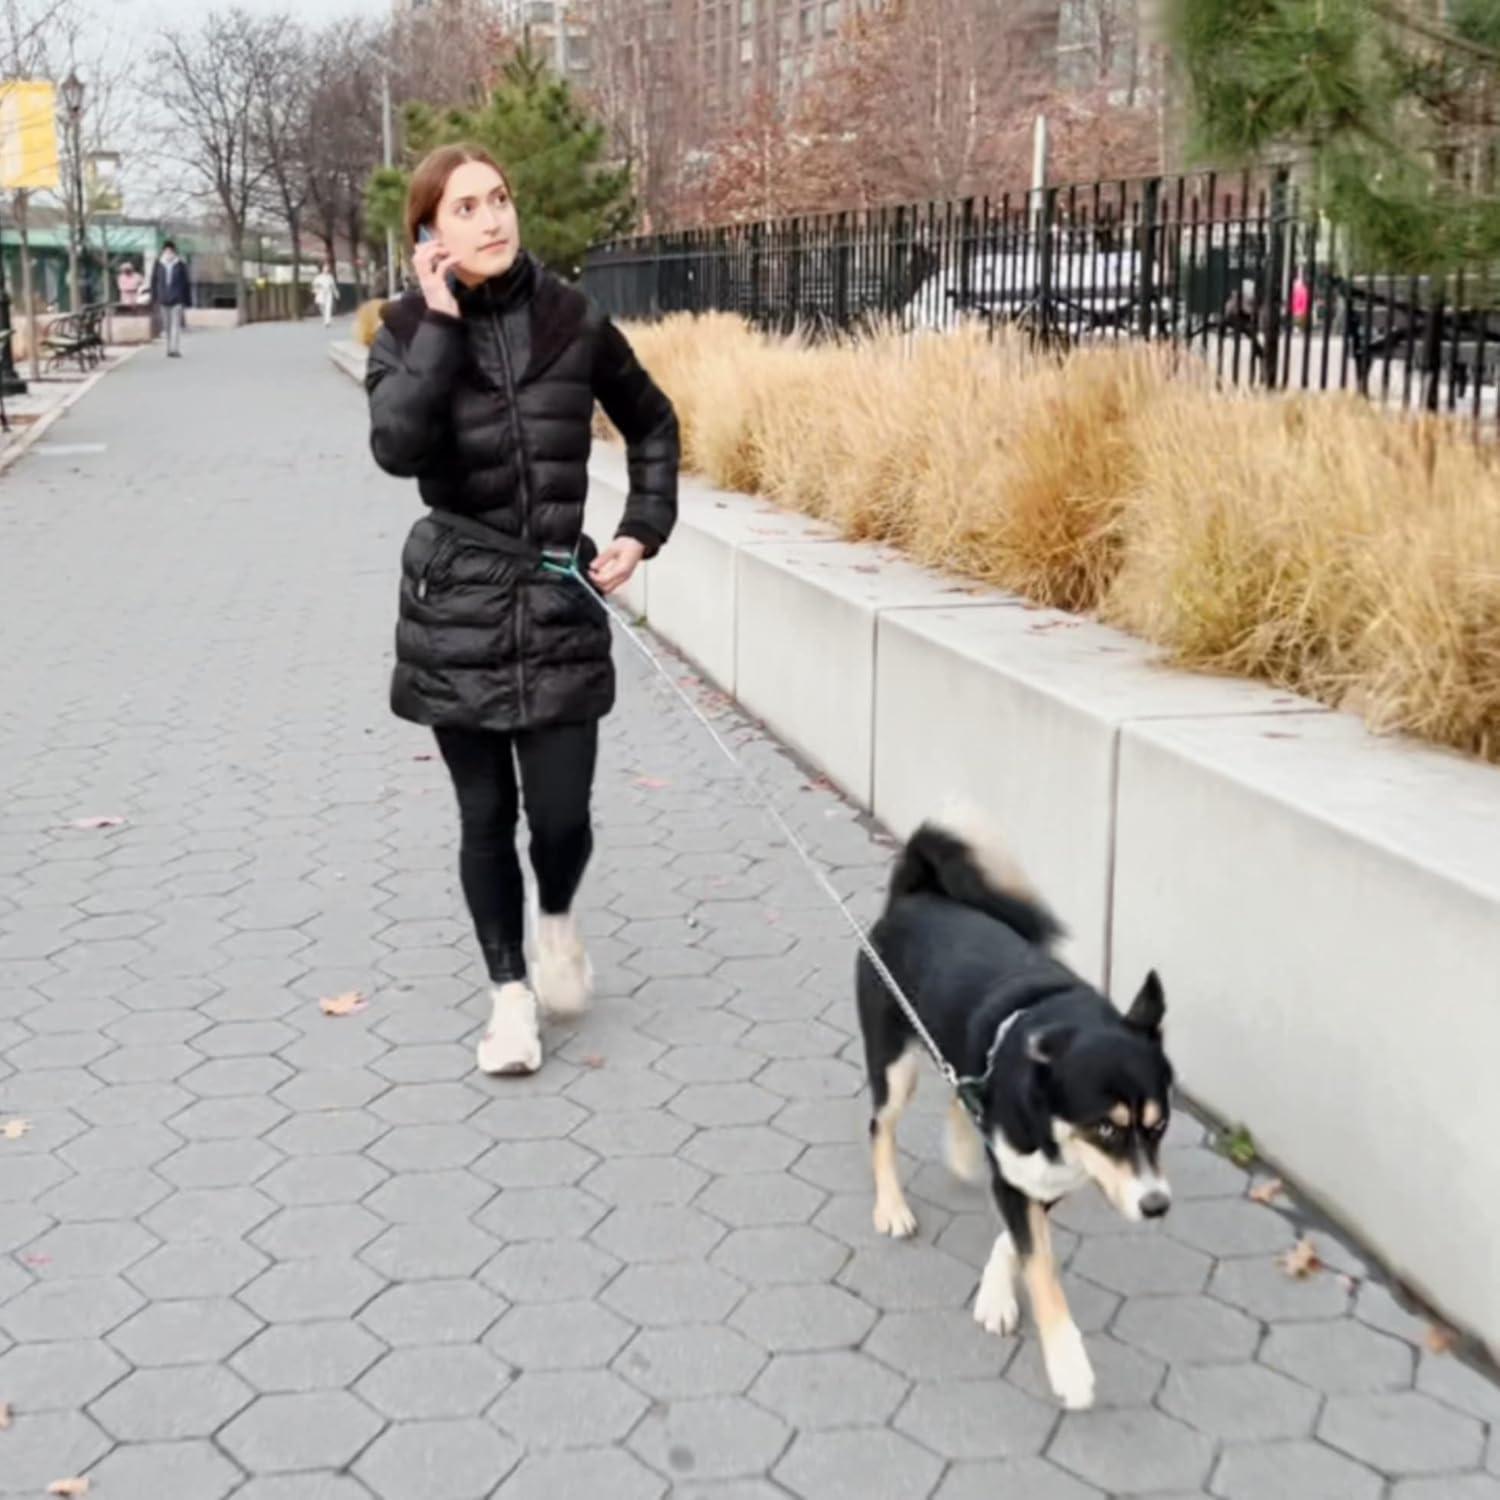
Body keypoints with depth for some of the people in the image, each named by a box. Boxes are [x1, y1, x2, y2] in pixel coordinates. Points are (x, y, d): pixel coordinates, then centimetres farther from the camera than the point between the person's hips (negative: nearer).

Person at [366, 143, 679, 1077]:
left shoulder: (573, 322, 0)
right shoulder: (409, 333, -4)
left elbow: (653, 425, 15)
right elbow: (398, 448, -24)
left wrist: (644, 532, 5)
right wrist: (441, 323, -19)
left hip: (562, 605, 1)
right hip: (456, 612, 0)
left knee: (561, 816, -1)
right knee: (486, 818, 6)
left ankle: (557, 921, 34)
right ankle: (510, 992, 25)